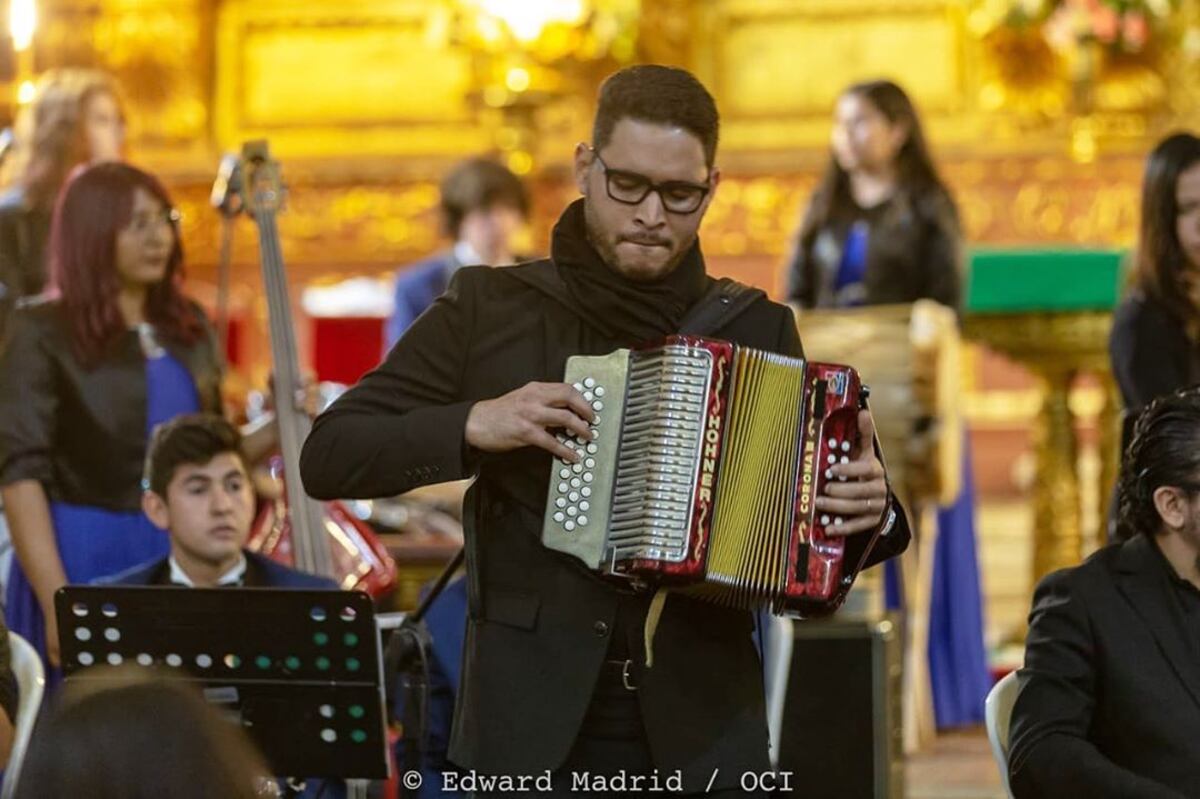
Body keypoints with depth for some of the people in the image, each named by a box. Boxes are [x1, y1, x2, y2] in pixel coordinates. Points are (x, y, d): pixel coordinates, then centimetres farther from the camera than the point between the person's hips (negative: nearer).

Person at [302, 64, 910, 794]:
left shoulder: (759, 332, 8)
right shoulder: (488, 310, 3)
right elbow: (327, 459, 2)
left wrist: (869, 510, -10)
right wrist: (474, 425, -13)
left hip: (704, 731, 1)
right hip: (531, 724, -1)